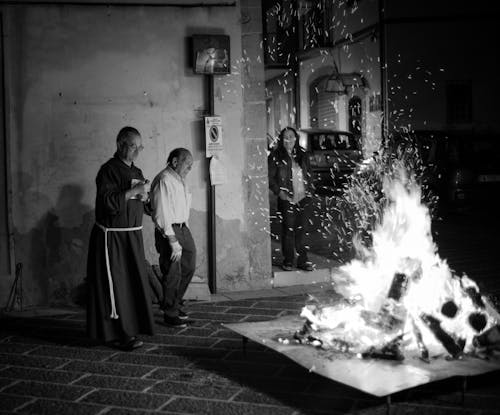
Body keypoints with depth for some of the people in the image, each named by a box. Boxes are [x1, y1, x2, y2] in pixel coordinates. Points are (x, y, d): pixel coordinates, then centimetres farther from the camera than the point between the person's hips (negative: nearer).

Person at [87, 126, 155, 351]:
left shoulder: (136, 172, 13)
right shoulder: (108, 170, -11)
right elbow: (107, 201, -23)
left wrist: (143, 196, 0)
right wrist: (133, 191, -20)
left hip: (133, 235, 8)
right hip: (111, 237, -8)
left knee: (134, 282, 12)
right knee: (113, 284, -2)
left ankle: (129, 327, 24)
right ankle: (114, 334, 5)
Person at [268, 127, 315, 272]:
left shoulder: (302, 155, 12)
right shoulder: (276, 156, -2)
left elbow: (309, 174, 19)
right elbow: (270, 177, -2)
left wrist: (310, 189, 8)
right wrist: (279, 192, -11)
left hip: (304, 199, 4)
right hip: (287, 200, -4)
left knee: (302, 230, 7)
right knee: (288, 230, 0)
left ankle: (303, 260, 15)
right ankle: (288, 261, 12)